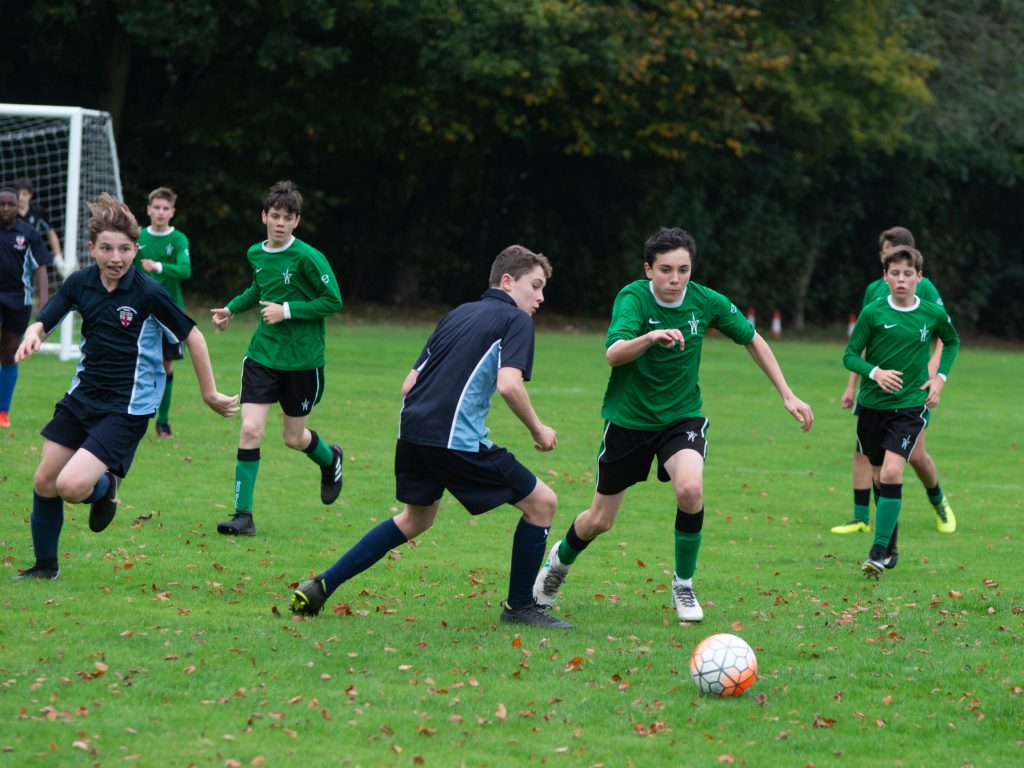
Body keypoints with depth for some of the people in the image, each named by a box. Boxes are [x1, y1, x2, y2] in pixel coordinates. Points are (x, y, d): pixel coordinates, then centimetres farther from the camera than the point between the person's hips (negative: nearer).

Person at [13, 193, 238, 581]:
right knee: (45, 482, 7)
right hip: (82, 396, 5)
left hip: (127, 407, -5)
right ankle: (45, 565, 30)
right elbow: (45, 320, 4)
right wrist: (33, 334, -20)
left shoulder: (149, 294, -18)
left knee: (72, 486, -20)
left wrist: (210, 393, -2)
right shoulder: (80, 283, -4)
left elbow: (192, 337, -8)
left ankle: (105, 487, 17)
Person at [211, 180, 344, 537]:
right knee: (250, 430, -10)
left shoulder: (307, 257, -15)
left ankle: (331, 460, 45)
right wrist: (232, 308, 11)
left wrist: (288, 311, -18)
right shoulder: (256, 254, 4)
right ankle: (243, 515, -6)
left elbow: (333, 301, -12)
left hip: (303, 359, -4)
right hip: (262, 356, 4)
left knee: (294, 437, 10)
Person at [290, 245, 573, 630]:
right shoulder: (515, 320, 1)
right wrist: (538, 430, -2)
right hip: (456, 438, -8)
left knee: (415, 519, 28)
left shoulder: (458, 314, 23)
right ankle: (519, 606, 11)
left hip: (412, 428, 8)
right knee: (541, 502, 5)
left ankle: (320, 587, 23)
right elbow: (509, 384, -16)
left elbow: (409, 384, 21)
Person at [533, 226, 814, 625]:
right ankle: (560, 559, 44)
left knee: (690, 489, -28)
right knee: (599, 520, 9)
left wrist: (787, 394, 3)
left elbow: (753, 340, 6)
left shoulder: (706, 301, -11)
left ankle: (684, 586, -7)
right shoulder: (633, 297, -22)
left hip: (682, 416, 1)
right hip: (629, 417, -1)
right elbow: (614, 353, -39)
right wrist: (650, 337, -59)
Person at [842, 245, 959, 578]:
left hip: (911, 405, -2)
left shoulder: (933, 314, -2)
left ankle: (878, 552, -18)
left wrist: (940, 377, 6)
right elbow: (850, 356, -3)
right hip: (872, 404, 2)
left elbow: (952, 342, 19)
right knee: (879, 477, 11)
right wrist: (875, 372, -21)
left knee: (892, 473, -19)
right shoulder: (873, 313, -6)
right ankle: (891, 548, 28)